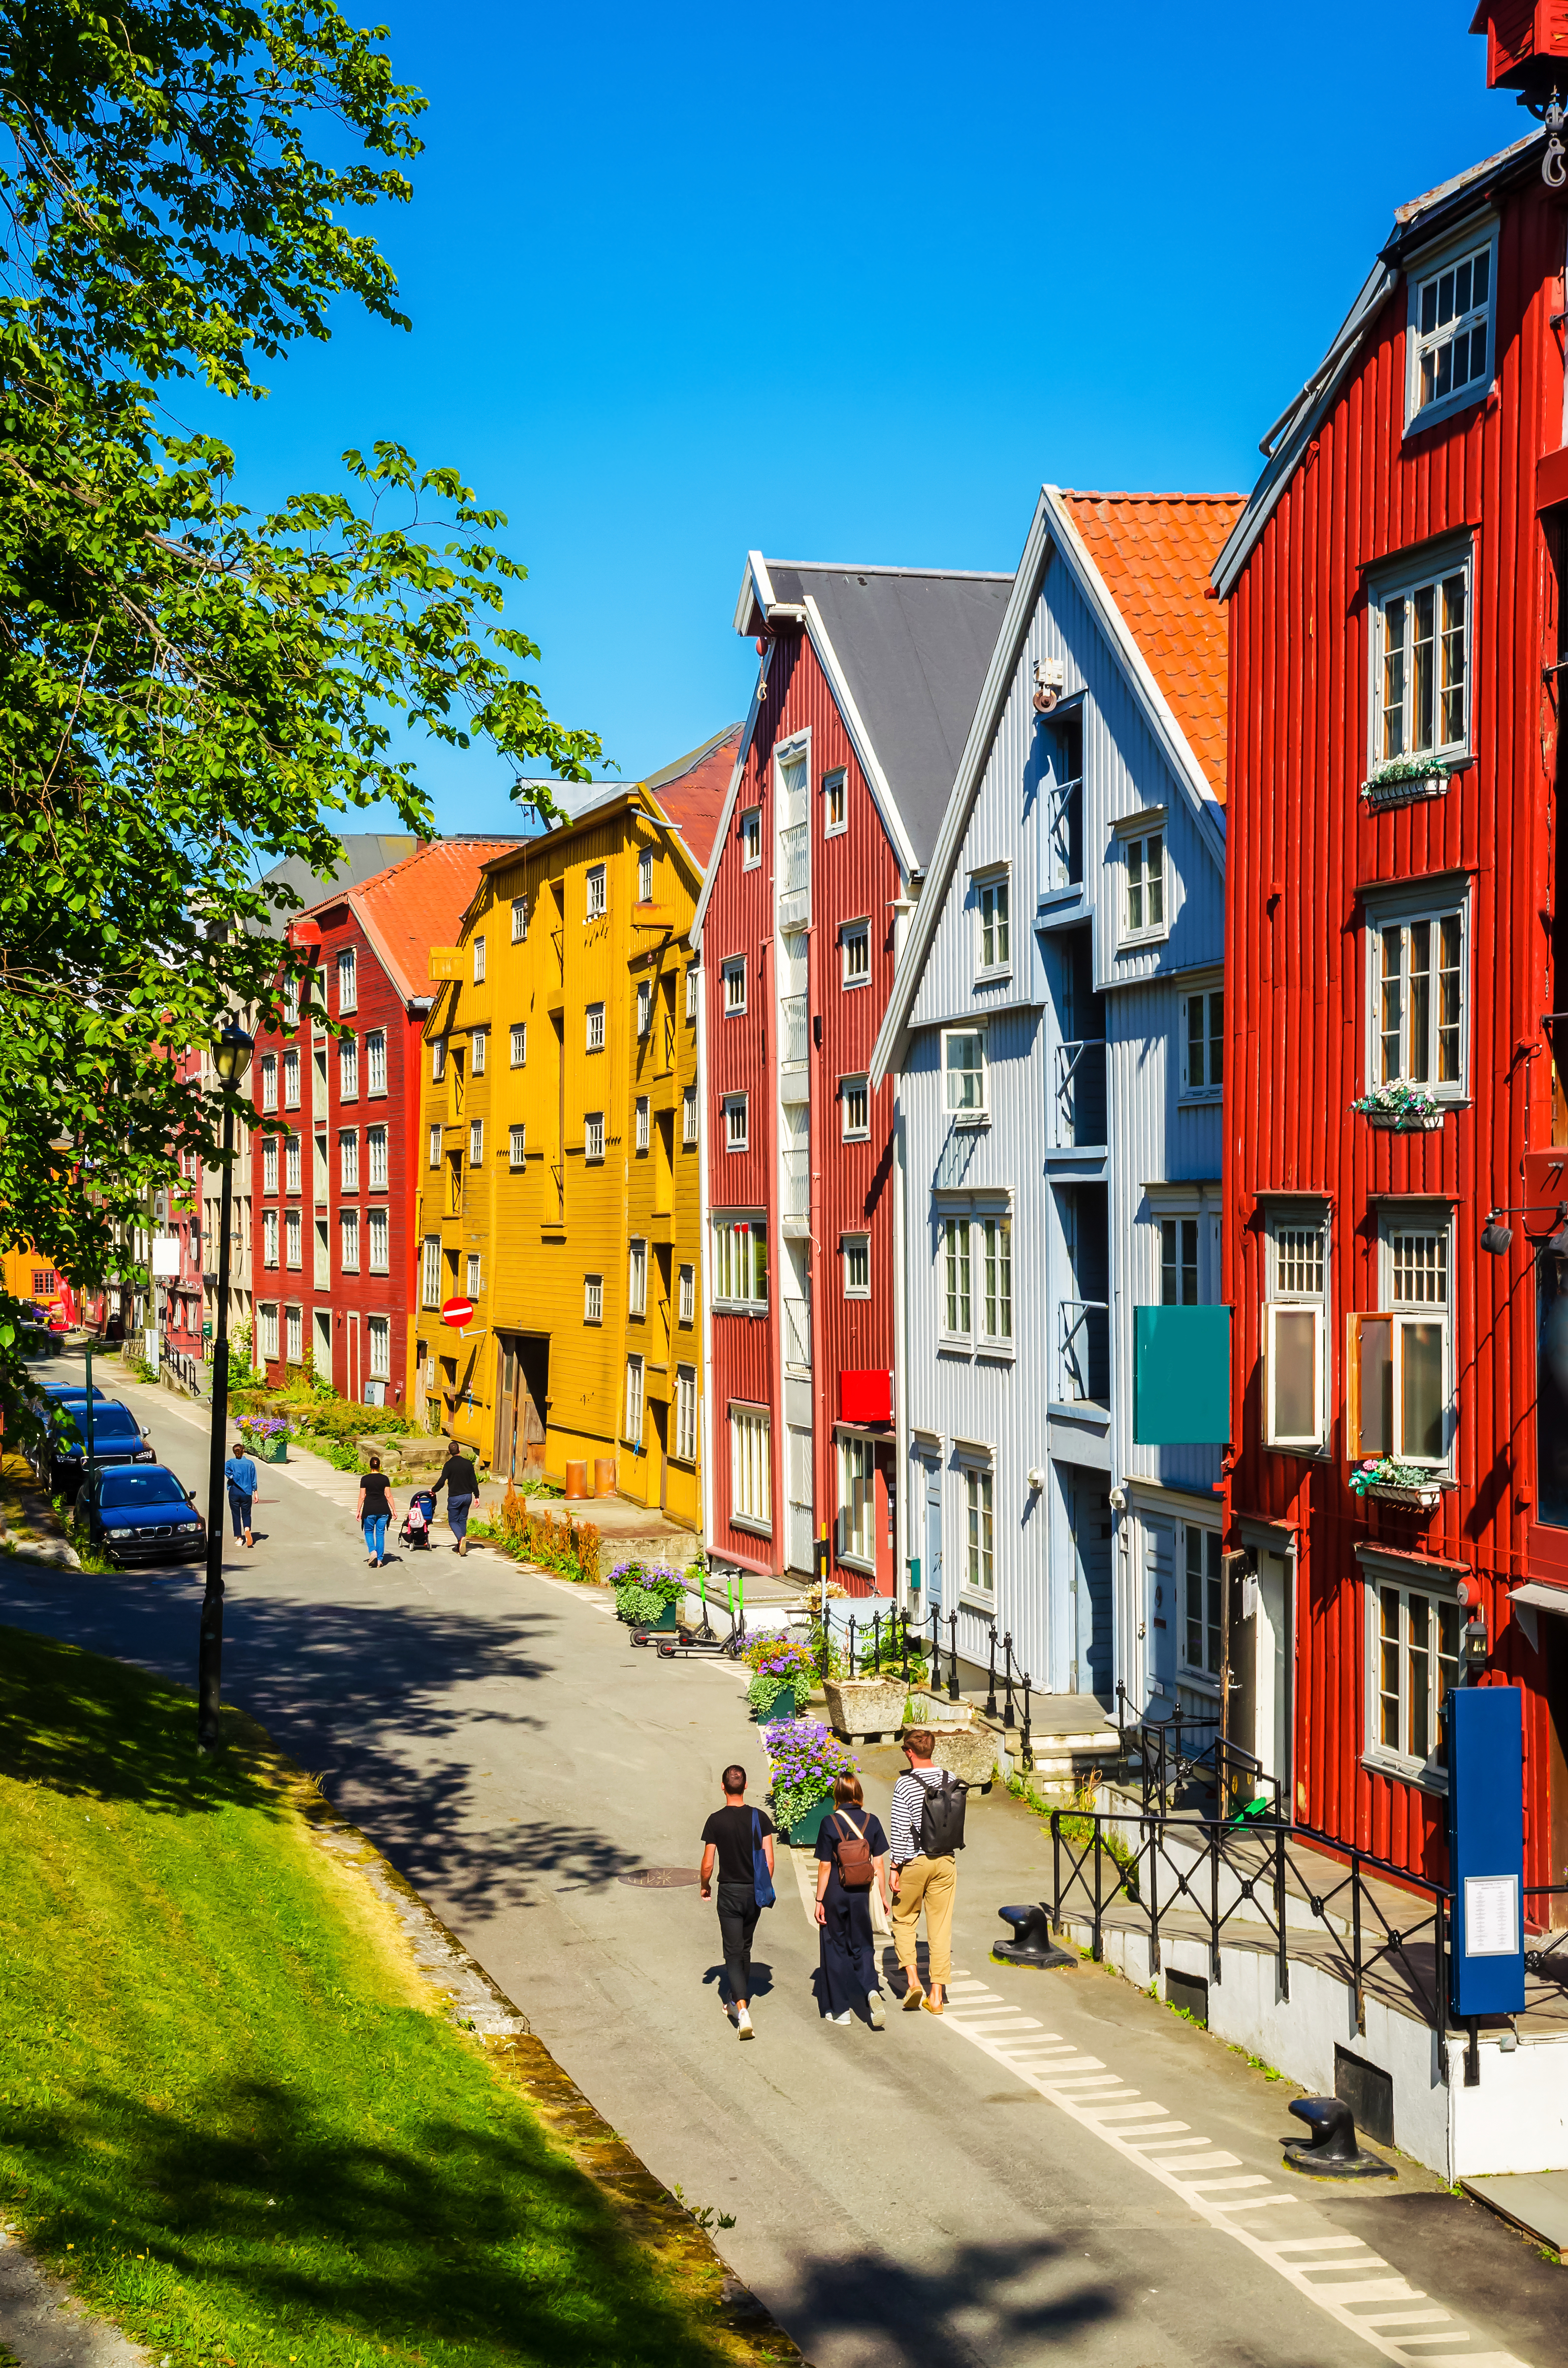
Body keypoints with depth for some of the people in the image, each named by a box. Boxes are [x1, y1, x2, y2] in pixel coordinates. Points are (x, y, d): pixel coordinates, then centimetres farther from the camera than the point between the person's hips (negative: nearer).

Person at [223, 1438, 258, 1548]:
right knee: (246, 1514, 9)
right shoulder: (250, 1464, 1)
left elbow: (226, 1470, -25)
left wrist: (233, 1478, -11)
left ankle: (239, 1538, 10)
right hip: (247, 1493, 1)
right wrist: (255, 1493, 9)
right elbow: (254, 1480, 2)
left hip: (234, 1493, -1)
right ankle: (247, 1529, -21)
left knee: (236, 1515, 9)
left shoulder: (231, 1462, -2)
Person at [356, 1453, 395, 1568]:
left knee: (369, 1532, 16)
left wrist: (358, 1511, 6)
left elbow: (362, 1497, -1)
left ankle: (373, 1551, -8)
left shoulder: (365, 1479, -2)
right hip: (383, 1510, 1)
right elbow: (388, 1496, 0)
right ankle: (380, 1560, 8)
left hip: (369, 1510, -1)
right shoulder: (384, 1479, 0)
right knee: (380, 1533, 8)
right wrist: (394, 1510, 7)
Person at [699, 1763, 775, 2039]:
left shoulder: (716, 1821, -11)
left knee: (733, 1953, -2)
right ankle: (738, 2002, 32)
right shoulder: (760, 1818, -5)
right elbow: (769, 1861, -4)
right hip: (755, 1892, 3)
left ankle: (742, 2009, -19)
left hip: (730, 1892, -3)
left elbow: (708, 1864, -8)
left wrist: (705, 1886, 11)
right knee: (744, 1949, 21)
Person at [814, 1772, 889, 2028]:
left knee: (836, 1948, 10)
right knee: (862, 1946, 15)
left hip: (835, 1894, -2)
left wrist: (819, 1900, -2)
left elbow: (825, 1866, -10)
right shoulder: (871, 1822, -3)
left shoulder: (830, 1824, -12)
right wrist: (883, 1895, 9)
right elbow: (879, 1863, 0)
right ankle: (872, 1990, -12)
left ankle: (841, 2010, 13)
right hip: (861, 1894, 3)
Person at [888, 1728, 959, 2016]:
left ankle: (913, 1980, -2)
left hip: (914, 1861, -4)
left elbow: (900, 1830, -13)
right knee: (941, 1927, 7)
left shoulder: (905, 1784, -13)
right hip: (946, 1861, 4)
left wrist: (895, 1867, -8)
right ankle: (937, 1994, 8)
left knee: (904, 1920, 14)